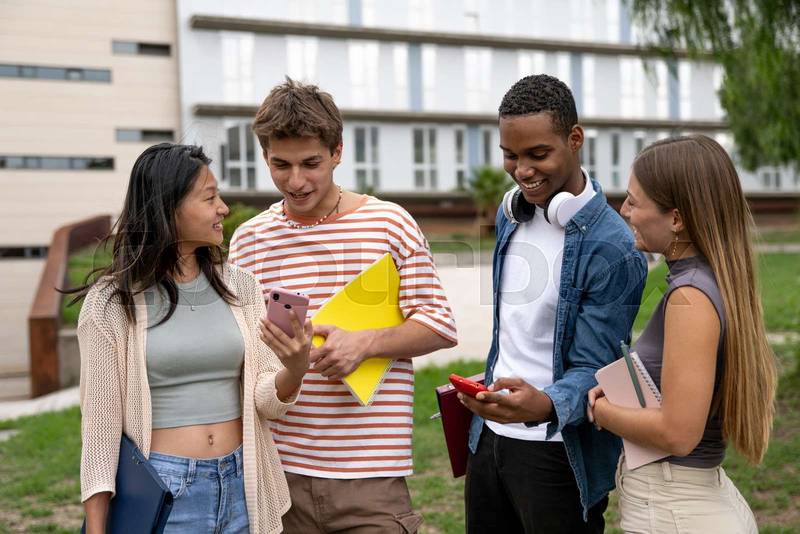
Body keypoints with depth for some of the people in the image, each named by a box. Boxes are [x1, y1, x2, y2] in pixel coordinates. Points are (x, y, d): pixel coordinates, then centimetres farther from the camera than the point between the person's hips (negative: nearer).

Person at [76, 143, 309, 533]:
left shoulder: (239, 288, 3)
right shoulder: (112, 303, -7)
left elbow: (268, 401, 1)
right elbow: (100, 424, -5)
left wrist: (295, 368, -20)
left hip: (241, 486, 4)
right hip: (161, 488, -4)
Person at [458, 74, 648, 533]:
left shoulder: (612, 248, -18)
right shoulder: (510, 215, 5)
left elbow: (593, 370, -19)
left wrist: (544, 405, -37)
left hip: (559, 455, -7)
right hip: (489, 437, 7)